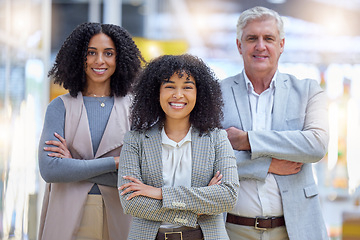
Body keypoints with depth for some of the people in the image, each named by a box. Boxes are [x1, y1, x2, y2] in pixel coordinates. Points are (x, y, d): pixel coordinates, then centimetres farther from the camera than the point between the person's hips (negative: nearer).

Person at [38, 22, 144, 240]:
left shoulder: (132, 108, 3)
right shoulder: (61, 106, 2)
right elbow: (49, 169, -10)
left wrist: (74, 166, -10)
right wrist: (114, 162, -12)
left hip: (118, 219, 1)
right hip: (68, 218, 0)